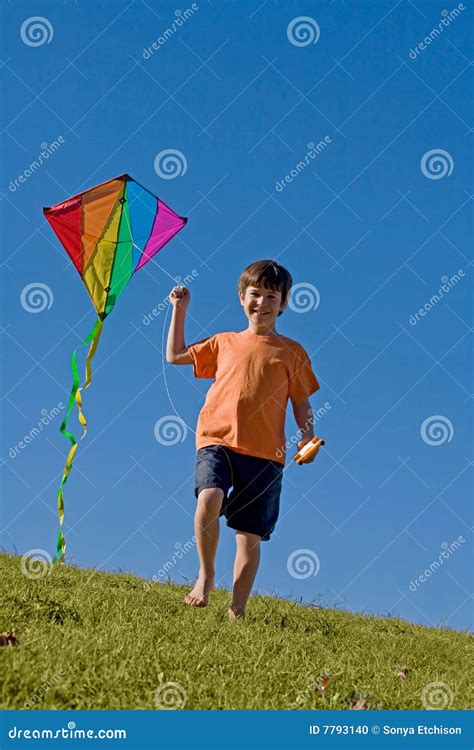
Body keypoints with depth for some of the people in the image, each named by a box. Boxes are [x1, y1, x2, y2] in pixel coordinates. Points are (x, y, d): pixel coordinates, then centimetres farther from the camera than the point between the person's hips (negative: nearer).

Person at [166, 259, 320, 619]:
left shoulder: (292, 352, 12)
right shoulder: (224, 342, 18)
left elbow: (302, 404, 13)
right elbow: (174, 356, 27)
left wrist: (307, 438, -4)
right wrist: (179, 310, 22)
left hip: (265, 453, 0)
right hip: (217, 440, 0)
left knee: (250, 536, -1)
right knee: (209, 499, -28)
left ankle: (237, 611, 10)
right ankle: (206, 575, -6)